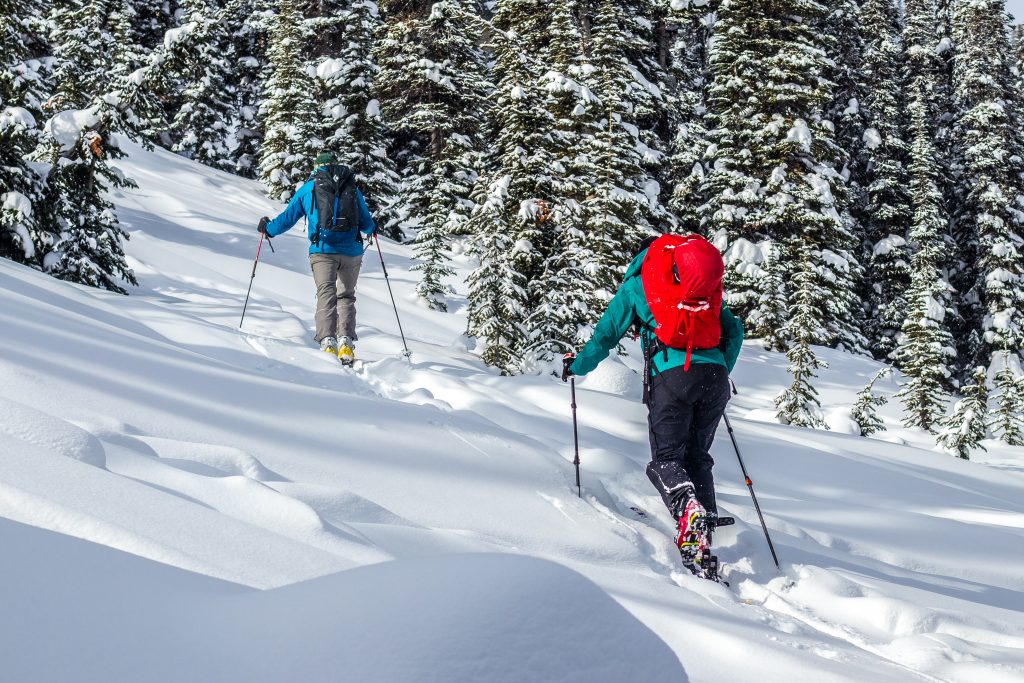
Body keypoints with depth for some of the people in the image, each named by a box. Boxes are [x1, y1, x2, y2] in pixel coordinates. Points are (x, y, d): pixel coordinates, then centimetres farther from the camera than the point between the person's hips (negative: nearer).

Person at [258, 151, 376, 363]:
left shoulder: (308, 188, 12)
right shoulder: (353, 188, 16)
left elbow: (288, 218, 15)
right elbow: (367, 225, 19)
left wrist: (268, 228, 34)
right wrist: (372, 228, 43)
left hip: (323, 250, -2)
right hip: (351, 251, 2)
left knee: (326, 294, -7)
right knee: (346, 296, 11)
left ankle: (327, 340, -26)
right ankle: (346, 341, -6)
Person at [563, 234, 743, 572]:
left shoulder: (636, 284, 17)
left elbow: (607, 332, 16)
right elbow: (734, 329, 22)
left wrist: (578, 366, 31)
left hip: (671, 375, -3)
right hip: (714, 376, 4)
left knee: (666, 457, -1)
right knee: (697, 457, 13)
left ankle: (687, 505, -32)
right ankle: (705, 530, -2)